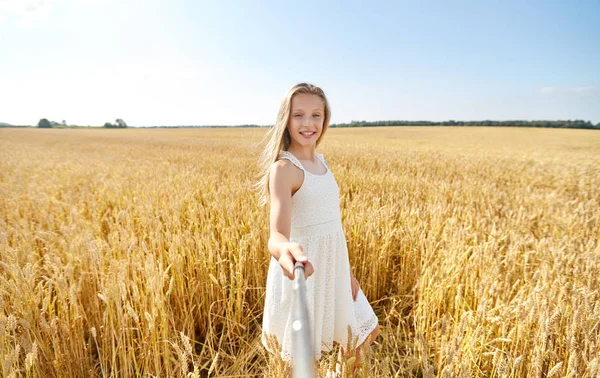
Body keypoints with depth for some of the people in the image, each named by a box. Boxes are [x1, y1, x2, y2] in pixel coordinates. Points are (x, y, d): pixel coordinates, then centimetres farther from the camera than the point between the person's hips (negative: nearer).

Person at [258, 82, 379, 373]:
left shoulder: (321, 162, 4)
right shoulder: (283, 168, -20)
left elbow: (331, 222, 9)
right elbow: (277, 234, -34)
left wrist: (347, 271, 11)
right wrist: (285, 250, -57)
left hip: (333, 269, 8)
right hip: (302, 273, -7)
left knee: (366, 332, 25)